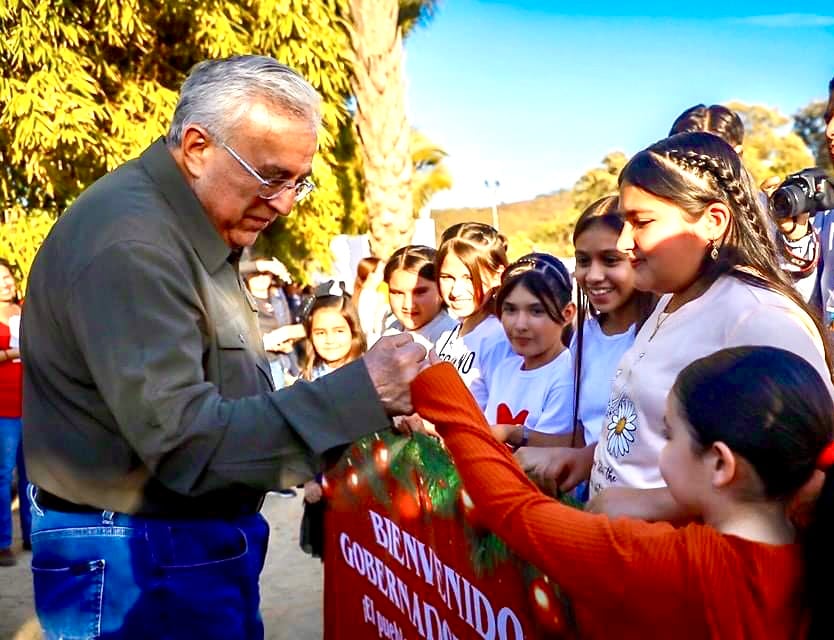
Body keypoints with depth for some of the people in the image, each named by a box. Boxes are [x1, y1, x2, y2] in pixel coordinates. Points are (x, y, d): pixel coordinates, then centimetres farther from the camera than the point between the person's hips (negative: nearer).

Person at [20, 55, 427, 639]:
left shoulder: (191, 231, 10)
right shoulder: (129, 243, -23)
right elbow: (182, 440, -28)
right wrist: (361, 393, -27)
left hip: (203, 540, 10)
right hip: (140, 563, -10)